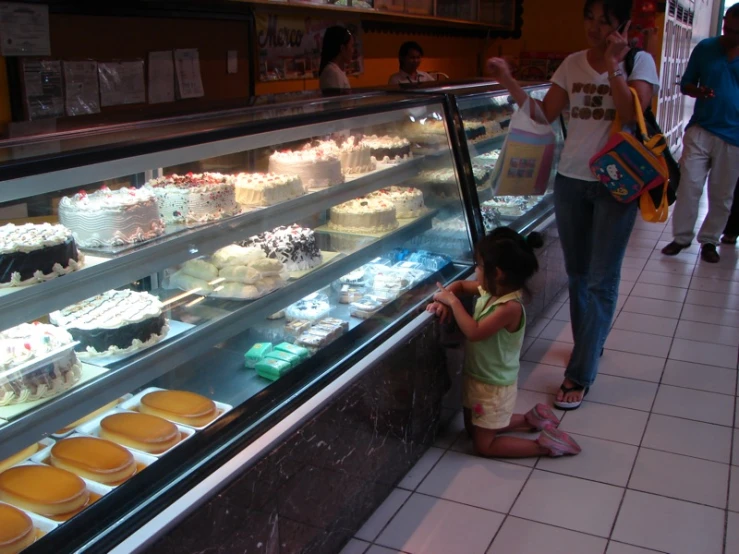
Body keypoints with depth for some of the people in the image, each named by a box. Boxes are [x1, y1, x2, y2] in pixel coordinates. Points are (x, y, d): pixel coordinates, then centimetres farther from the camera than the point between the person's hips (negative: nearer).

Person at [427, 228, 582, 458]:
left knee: (484, 445, 5)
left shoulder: (510, 308, -31)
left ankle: (546, 444, 10)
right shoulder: (490, 290, -6)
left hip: (494, 387, -9)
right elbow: (460, 285, 10)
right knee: (474, 429, 27)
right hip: (477, 377, 9)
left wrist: (453, 301, -28)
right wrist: (444, 298, -10)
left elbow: (474, 332, -35)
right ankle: (531, 418, 32)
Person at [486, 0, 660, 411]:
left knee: (601, 280, -2)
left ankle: (580, 375, 3)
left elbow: (632, 113, -19)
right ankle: (591, 344, 36)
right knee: (578, 274, 14)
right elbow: (545, 115, 4)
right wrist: (508, 81, -6)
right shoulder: (573, 64, 6)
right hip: (571, 180, 4)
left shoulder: (639, 62, -4)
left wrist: (613, 64, -19)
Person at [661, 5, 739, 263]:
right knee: (688, 186, -3)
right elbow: (685, 84, 7)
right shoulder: (705, 48, 0)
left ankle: (709, 240, 22)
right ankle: (682, 236, 11)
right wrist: (698, 91, -15)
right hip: (700, 130, 0)